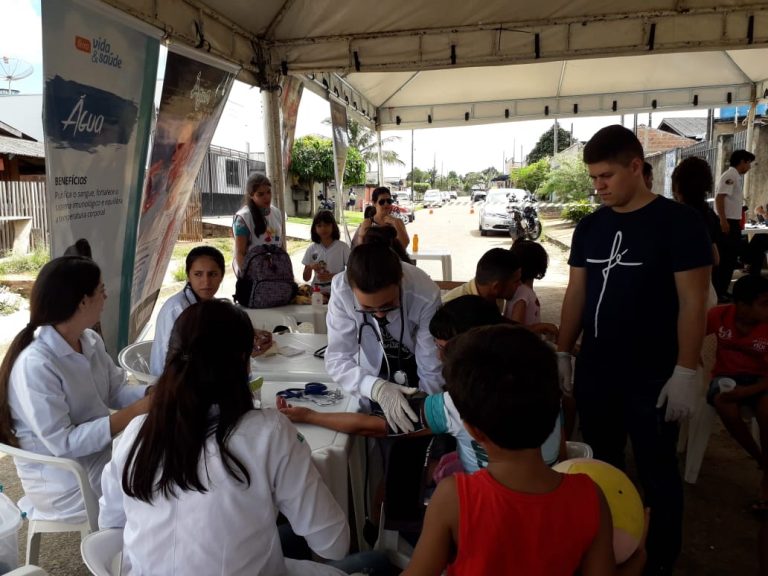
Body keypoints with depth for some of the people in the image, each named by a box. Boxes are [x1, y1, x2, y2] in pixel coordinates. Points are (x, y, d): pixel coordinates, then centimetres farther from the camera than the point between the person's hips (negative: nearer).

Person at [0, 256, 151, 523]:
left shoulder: (90, 341, -2)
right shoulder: (35, 364, -26)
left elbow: (116, 391, 3)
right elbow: (63, 442, -26)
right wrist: (135, 412, -29)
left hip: (101, 447, 7)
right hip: (62, 479, -7)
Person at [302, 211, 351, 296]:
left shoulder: (343, 247, -2)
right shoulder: (311, 248, 6)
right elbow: (306, 278, 10)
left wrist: (331, 276, -14)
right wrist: (310, 267, -11)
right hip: (316, 292, 3)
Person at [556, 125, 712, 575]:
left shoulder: (679, 222, -10)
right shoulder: (590, 227, 5)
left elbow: (692, 301, -11)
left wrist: (686, 371, -15)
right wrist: (563, 353, 7)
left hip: (652, 377, -5)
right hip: (594, 372, 5)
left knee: (656, 473, 10)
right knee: (602, 465, 18)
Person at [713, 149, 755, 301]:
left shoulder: (738, 177, 16)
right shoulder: (730, 175, -14)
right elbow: (719, 198, -23)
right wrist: (723, 221, -28)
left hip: (734, 222, 10)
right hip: (726, 222, -10)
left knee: (731, 258, 13)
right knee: (723, 259, -6)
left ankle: (723, 290, 20)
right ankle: (716, 292, 1)